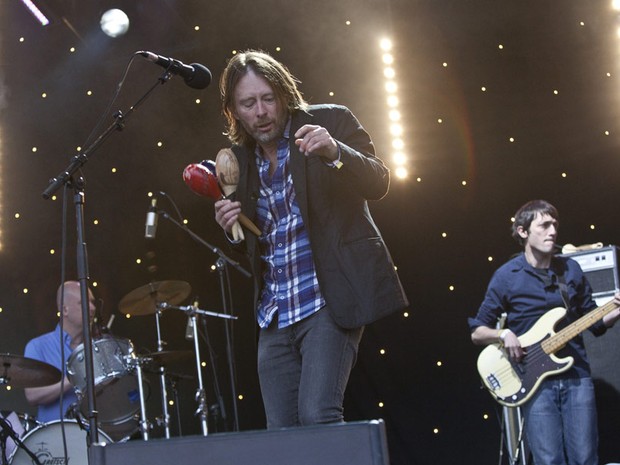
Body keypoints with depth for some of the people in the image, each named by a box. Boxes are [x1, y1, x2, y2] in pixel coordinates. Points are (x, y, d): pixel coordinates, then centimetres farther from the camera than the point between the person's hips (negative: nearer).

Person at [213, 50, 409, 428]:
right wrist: (230, 227, -3)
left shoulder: (332, 122, 0)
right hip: (274, 313, 6)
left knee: (317, 415, -19)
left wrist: (335, 152, -27)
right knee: (280, 431, 4)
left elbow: (378, 184, -9)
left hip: (330, 300, -5)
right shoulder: (239, 158, 13)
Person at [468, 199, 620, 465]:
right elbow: (477, 332, 4)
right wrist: (503, 335, -16)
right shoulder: (507, 276, 0)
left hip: (576, 375, 3)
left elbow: (595, 322, 15)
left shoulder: (571, 270, 9)